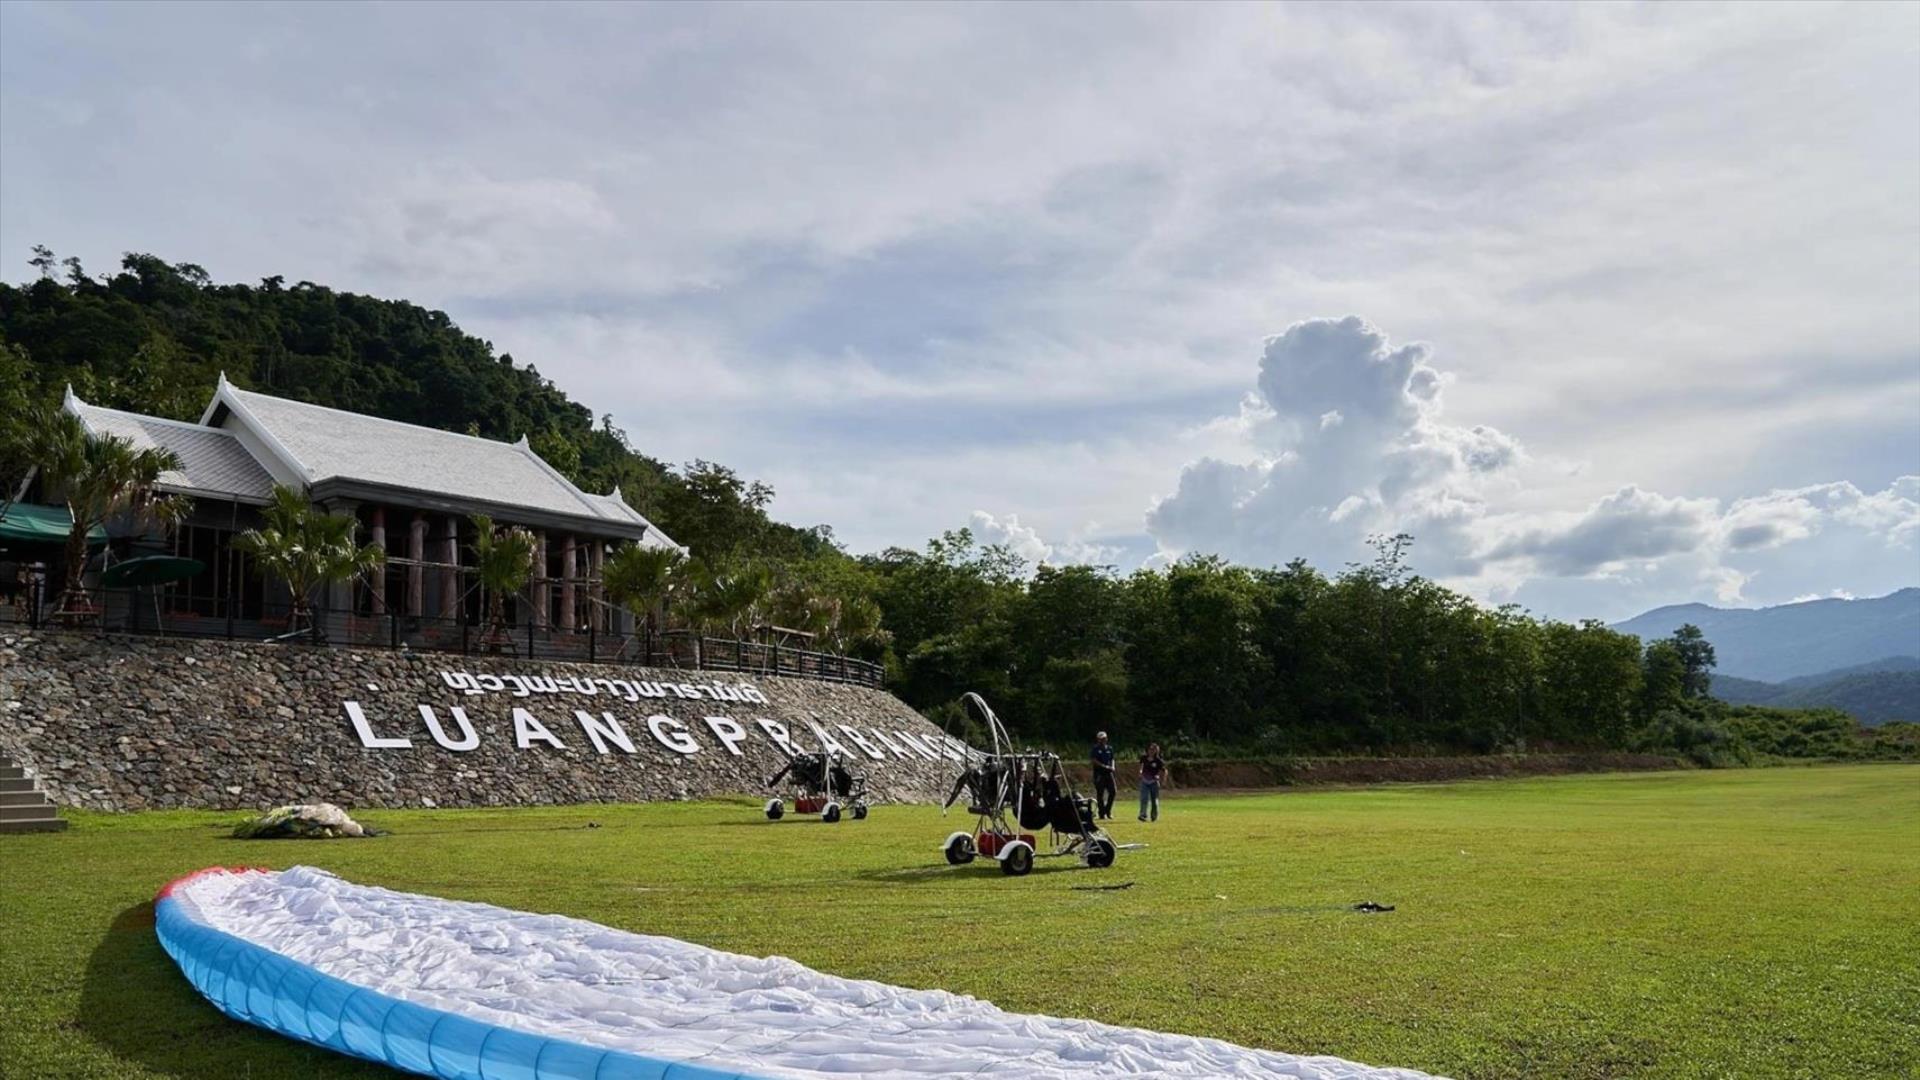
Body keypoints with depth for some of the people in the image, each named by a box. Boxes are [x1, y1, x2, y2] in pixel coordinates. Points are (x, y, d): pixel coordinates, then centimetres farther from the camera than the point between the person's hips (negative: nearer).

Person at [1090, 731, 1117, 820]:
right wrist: (1105, 766, -18)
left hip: (1108, 773, 5)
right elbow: (1094, 761, -11)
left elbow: (1112, 759, 19)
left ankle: (1108, 811, 13)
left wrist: (1112, 767, -2)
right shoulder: (1096, 749, -3)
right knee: (1100, 793, -2)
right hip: (1099, 773, -5)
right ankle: (1101, 814, 4)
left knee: (1113, 791, -3)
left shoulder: (1109, 749, 14)